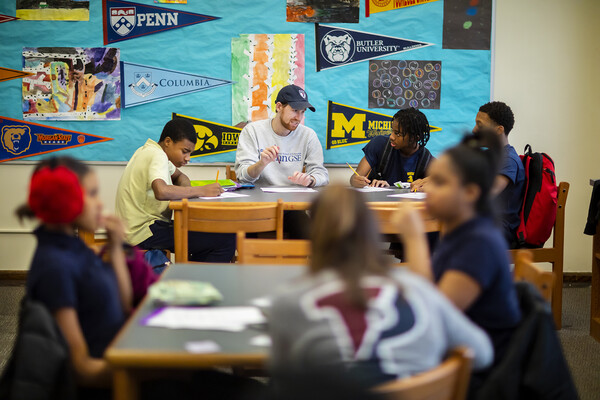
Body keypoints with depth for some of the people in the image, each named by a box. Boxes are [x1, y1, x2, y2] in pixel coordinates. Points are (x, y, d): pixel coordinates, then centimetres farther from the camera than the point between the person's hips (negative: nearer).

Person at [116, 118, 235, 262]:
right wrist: (201, 191, -26)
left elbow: (179, 176, 29)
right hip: (144, 234, -11)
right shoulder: (157, 156, -15)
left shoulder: (151, 151, 14)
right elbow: (161, 191, -35)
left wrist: (185, 190, 5)